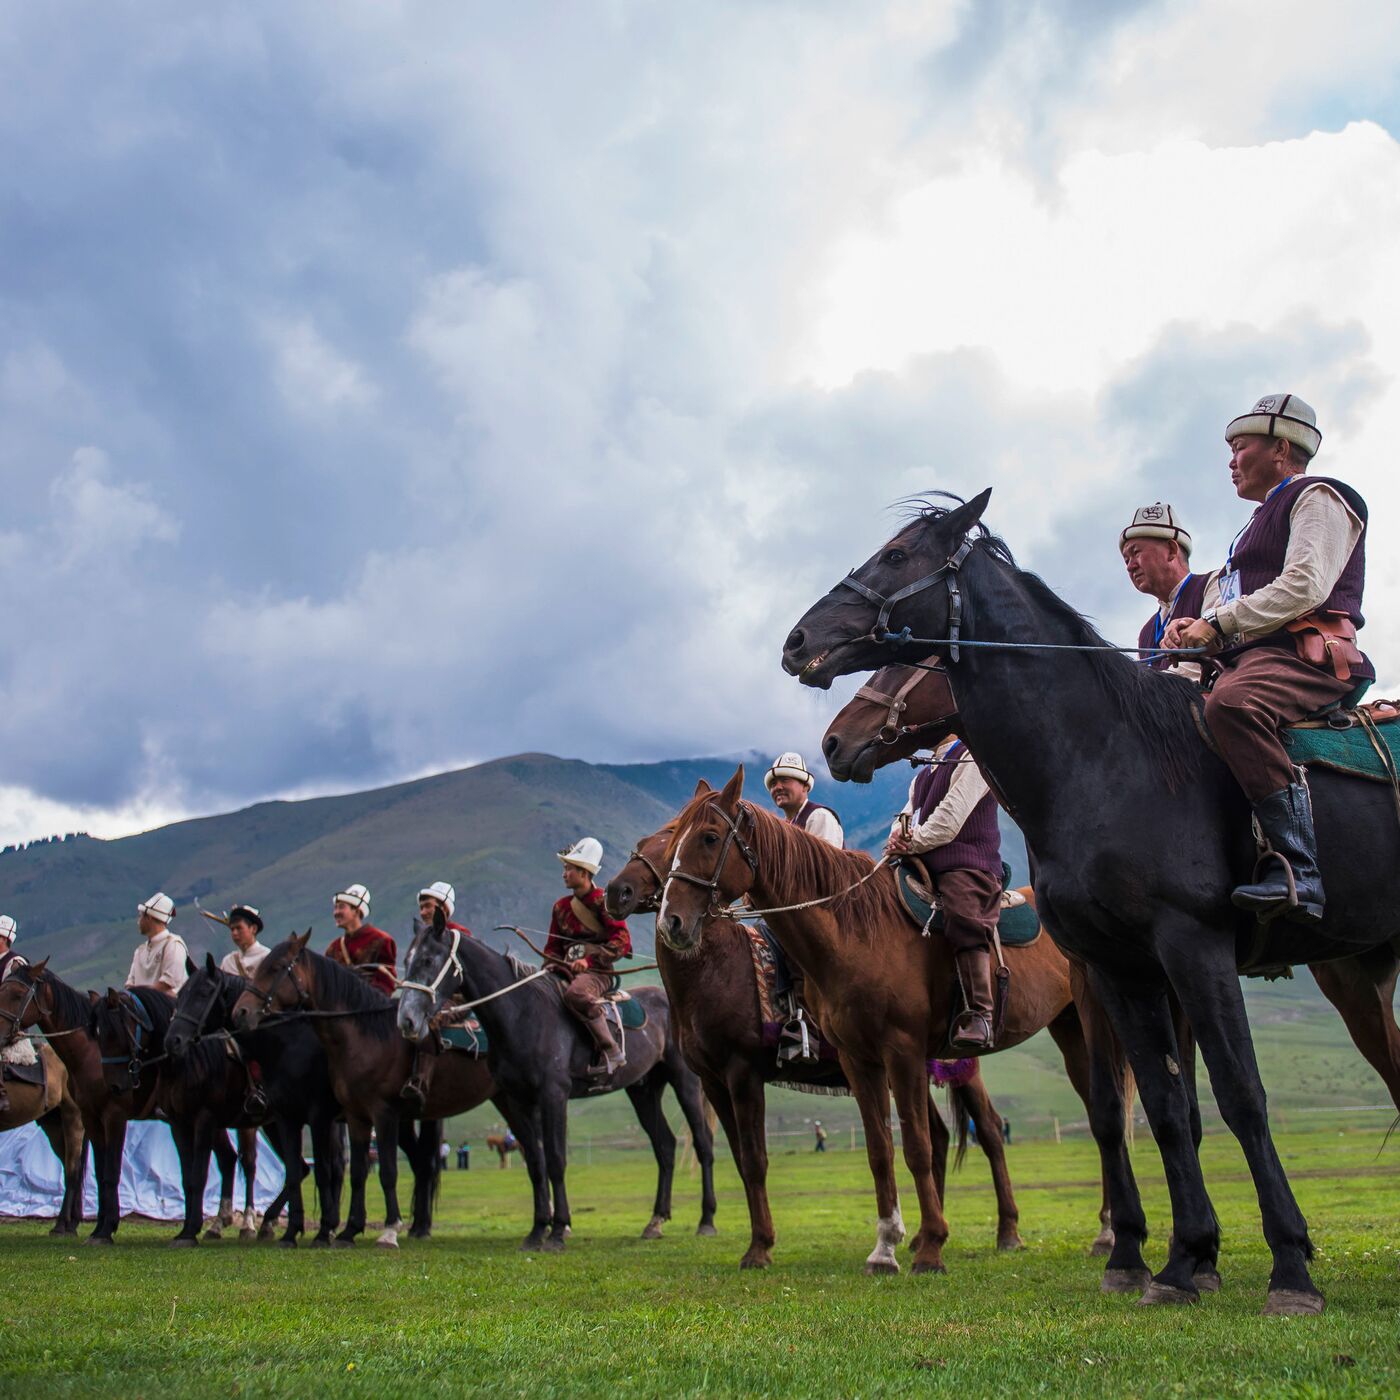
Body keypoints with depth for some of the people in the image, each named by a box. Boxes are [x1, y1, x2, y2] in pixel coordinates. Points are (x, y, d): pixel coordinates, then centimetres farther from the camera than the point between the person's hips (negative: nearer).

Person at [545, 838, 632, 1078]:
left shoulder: (603, 902, -3)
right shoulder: (561, 907, 17)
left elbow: (622, 942, -12)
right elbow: (553, 947, 21)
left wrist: (589, 960, -23)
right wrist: (551, 964, -3)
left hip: (598, 971, -7)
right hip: (568, 970, 7)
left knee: (575, 993, -38)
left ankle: (611, 1051, -30)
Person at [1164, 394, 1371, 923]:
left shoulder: (1318, 497, 4)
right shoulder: (1262, 523, 33)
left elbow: (1304, 587, -13)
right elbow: (1228, 602, 28)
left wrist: (1219, 623, -14)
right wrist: (1196, 627, 5)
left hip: (1305, 655, -10)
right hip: (1247, 662, 10)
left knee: (1231, 705, -39)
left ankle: (1295, 869, -44)